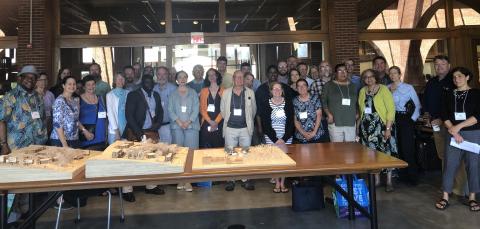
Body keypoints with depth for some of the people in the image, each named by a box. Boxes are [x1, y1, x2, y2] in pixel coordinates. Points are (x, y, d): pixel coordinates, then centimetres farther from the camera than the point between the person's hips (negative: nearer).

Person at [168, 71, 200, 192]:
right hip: (177, 126, 1)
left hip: (191, 125, -1)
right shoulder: (172, 95, 14)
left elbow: (196, 109, 3)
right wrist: (178, 121, -10)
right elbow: (170, 110, 5)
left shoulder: (193, 93, 12)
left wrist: (188, 121, -10)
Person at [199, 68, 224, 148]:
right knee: (205, 148, 0)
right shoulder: (204, 91, 9)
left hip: (219, 124, -1)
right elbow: (202, 108, 3)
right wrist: (210, 121, -9)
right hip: (206, 124, 1)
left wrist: (216, 122, -11)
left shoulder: (223, 91, 5)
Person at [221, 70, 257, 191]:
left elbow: (254, 109, 12)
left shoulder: (250, 92, 5)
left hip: (245, 128, 0)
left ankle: (246, 180, 16)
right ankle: (230, 180, 14)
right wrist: (228, 120, 11)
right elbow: (222, 109, 11)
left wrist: (248, 121, 12)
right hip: (230, 128, 0)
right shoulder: (226, 92, 5)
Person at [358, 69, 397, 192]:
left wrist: (388, 128, -16)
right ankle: (376, 179, 20)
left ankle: (389, 181, 9)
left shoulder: (383, 89, -4)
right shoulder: (362, 91, 10)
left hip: (381, 126, -4)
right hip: (367, 127, 4)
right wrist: (359, 126, 3)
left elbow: (391, 109, -9)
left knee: (386, 152, -3)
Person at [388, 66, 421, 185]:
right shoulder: (388, 88, 9)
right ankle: (402, 175, 18)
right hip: (393, 119, 3)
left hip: (406, 119, -3)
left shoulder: (408, 87, 2)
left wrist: (413, 119, -1)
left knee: (408, 148, -6)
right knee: (398, 147, 6)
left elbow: (417, 104, 4)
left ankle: (412, 177, 5)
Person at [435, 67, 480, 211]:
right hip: (454, 134, 1)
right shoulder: (449, 95, 9)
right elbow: (445, 116, 2)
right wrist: (453, 131, -11)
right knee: (450, 164, -1)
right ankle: (445, 197, 5)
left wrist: (458, 126, -16)